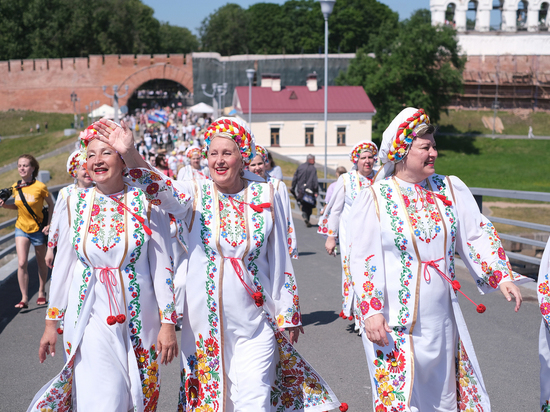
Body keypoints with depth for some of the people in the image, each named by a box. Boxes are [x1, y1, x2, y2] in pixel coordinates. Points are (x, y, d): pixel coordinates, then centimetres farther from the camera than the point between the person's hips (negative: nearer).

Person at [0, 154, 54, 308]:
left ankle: (41, 292, 34)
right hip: (21, 228, 3)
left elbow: (51, 206, -5)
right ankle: (24, 298, -4)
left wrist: (49, 224, -13)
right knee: (22, 263, -10)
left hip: (38, 229, -3)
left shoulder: (40, 186, -15)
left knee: (41, 262, 13)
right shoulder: (15, 187, -1)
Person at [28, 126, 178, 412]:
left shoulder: (146, 203, -6)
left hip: (139, 315, 0)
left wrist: (168, 322, -6)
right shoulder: (75, 204, 1)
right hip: (90, 316, 1)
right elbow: (62, 266, 7)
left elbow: (161, 266, -4)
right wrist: (51, 322, 8)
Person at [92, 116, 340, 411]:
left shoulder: (266, 196, -1)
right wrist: (129, 153, -42)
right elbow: (161, 190, -24)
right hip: (205, 318, 1)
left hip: (253, 320, -1)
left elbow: (280, 260, 3)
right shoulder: (196, 195, -2)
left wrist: (288, 314, 6)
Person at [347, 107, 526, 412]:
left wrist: (501, 275, -6)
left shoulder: (451, 189, 4)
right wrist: (370, 311, -15)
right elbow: (363, 259, -10)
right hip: (395, 322, -4)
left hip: (442, 318, 5)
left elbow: (478, 234, 5)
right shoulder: (374, 198, -8)